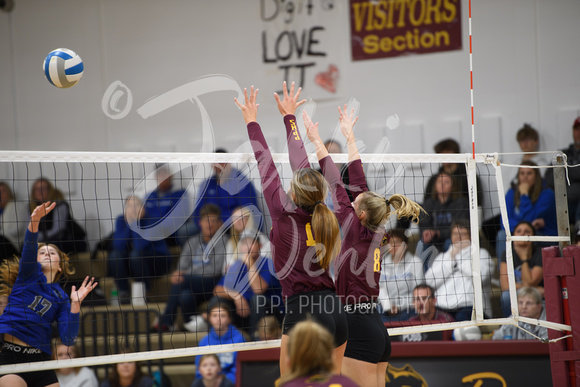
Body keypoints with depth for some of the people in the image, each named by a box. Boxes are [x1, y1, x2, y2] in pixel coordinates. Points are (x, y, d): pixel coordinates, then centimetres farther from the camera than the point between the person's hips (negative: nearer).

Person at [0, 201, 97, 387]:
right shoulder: (30, 274, 12)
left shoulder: (61, 298, 17)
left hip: (40, 359, 4)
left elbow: (68, 339, 4)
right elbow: (29, 247, -10)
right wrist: (34, 220, -28)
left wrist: (75, 304, -5)